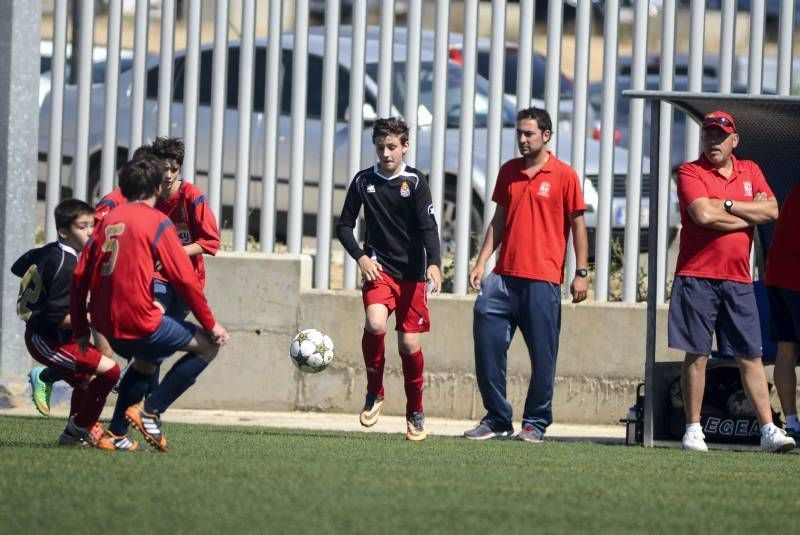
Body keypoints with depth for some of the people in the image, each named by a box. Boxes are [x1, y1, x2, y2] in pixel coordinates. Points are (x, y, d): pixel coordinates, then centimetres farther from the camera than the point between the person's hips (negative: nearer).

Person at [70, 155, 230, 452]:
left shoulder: (108, 219, 12)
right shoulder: (157, 222, -6)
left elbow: (80, 277, 11)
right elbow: (185, 279, -9)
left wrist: (81, 330, 20)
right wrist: (211, 325, 0)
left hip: (106, 326, 8)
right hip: (140, 323, -7)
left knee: (145, 360, 35)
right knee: (208, 346, 7)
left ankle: (115, 434, 29)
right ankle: (150, 411, 0)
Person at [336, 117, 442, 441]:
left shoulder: (415, 182, -3)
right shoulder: (363, 181, 4)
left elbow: (428, 226, -12)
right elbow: (344, 226, 11)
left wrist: (434, 263, -28)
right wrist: (360, 257, -6)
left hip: (411, 273, -1)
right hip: (378, 268, 1)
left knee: (409, 344, 0)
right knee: (375, 323, -26)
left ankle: (415, 412, 20)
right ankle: (375, 393, -5)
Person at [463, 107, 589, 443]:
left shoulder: (564, 175, -2)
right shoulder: (508, 172, 12)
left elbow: (578, 225, 0)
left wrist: (581, 273, -5)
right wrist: (481, 262, 8)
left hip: (544, 280, -4)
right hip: (504, 276, 4)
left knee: (542, 354, -1)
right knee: (487, 344, -3)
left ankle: (536, 423, 10)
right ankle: (496, 419, 7)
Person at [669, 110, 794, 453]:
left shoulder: (750, 171, 14)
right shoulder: (690, 172, -1)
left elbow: (771, 211, -1)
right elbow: (703, 215, -18)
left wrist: (725, 204, -9)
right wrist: (749, 216, -5)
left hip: (738, 280, 4)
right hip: (697, 278, -4)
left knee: (750, 357, 3)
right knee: (696, 356, -2)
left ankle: (768, 430, 1)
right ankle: (693, 429, 5)